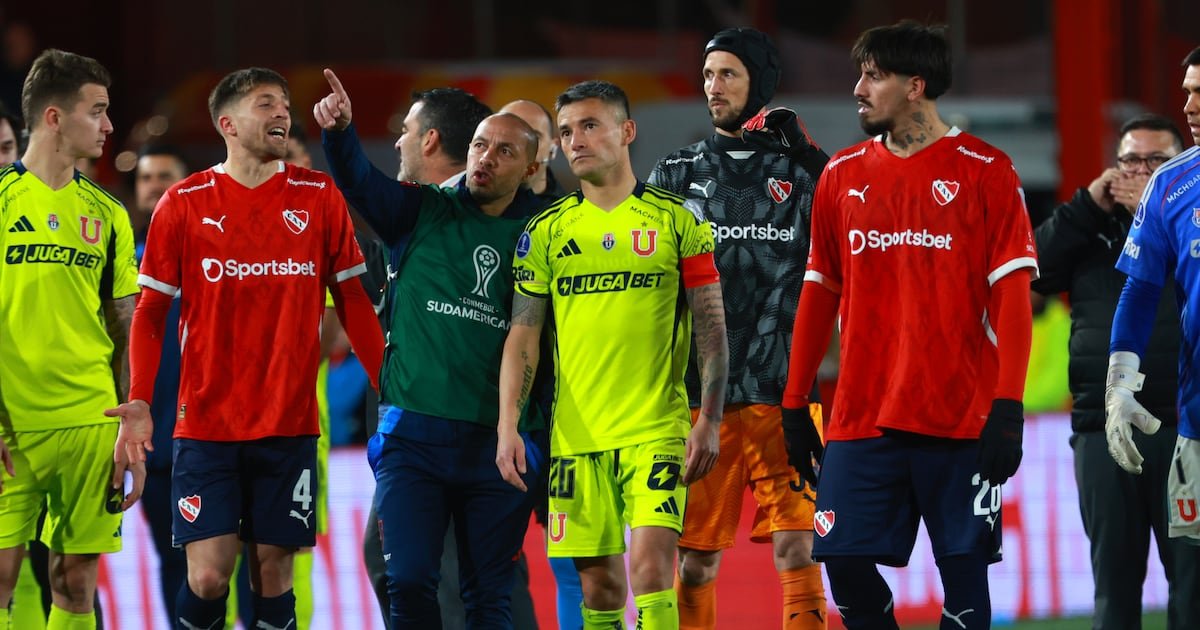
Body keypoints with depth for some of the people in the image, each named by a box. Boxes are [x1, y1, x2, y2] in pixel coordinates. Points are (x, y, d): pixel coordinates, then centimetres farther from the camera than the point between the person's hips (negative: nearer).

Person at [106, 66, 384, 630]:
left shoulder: (319, 197, 5)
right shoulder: (185, 203, 1)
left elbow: (352, 302, 10)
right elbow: (150, 312, 3)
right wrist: (139, 401, -10)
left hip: (290, 426, 1)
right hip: (205, 427, -1)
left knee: (273, 573, 2)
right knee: (208, 575, -10)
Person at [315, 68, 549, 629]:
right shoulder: (423, 214, 5)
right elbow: (359, 182, -11)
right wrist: (339, 133, -33)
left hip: (498, 443, 0)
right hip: (413, 433, 0)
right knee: (408, 583, -9)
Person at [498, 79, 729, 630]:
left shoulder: (676, 221, 2)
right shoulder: (545, 232, 8)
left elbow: (712, 328, 2)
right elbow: (523, 336, 8)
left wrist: (709, 420, -6)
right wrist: (508, 424, -3)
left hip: (657, 430, -3)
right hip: (575, 435, 3)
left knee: (651, 559, -17)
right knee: (598, 580, 4)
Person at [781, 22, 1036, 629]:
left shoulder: (985, 172, -2)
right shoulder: (842, 175, 11)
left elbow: (1012, 297, -6)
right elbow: (818, 294, 15)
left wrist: (1007, 409, -14)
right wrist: (794, 408, 12)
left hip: (961, 416, -4)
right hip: (861, 418, 4)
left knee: (963, 571, -3)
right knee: (845, 563, -4)